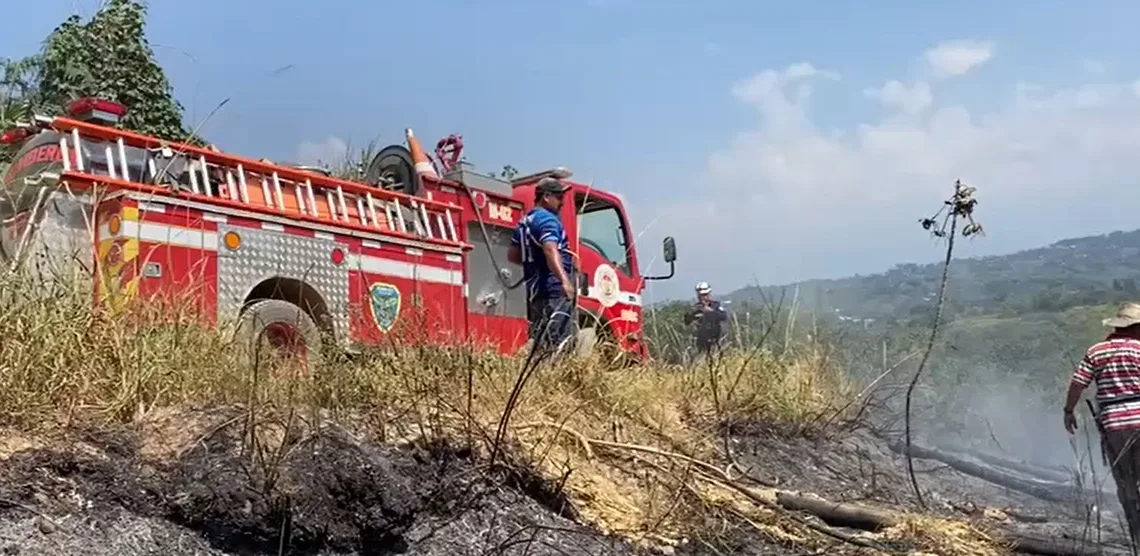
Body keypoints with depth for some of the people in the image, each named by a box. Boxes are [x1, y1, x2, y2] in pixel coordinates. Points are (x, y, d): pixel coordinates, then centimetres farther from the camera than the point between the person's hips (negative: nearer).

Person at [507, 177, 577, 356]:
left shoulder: (525, 221, 19)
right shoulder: (547, 219, -10)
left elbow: (513, 255, 26)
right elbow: (550, 251, -27)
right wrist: (564, 280, -39)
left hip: (535, 290, 10)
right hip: (553, 289, -10)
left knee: (540, 340, 13)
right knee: (558, 344, -14)